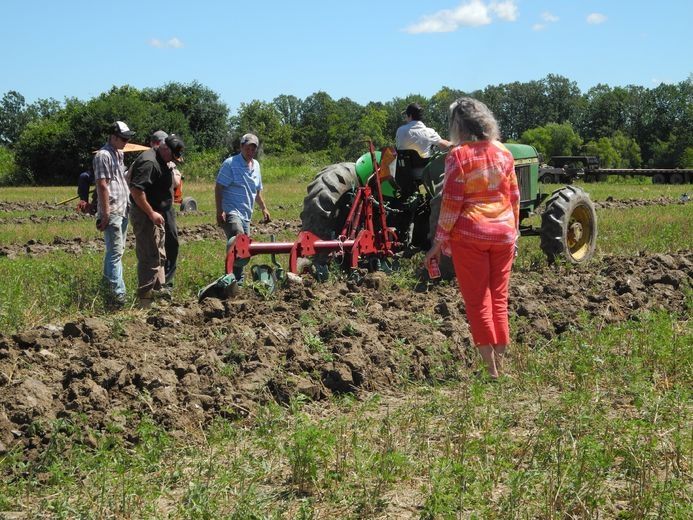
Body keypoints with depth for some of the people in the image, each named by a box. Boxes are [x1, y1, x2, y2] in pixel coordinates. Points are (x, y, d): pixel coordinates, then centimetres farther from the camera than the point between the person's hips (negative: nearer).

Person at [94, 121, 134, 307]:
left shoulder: (119, 154, 16)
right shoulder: (103, 155, -13)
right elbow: (102, 186, -17)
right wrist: (105, 215, -18)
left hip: (123, 210, 9)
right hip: (112, 213, -9)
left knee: (116, 250, 15)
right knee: (115, 252, -10)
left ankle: (108, 280, 26)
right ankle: (117, 292, -11)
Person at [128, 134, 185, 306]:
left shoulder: (160, 161, 13)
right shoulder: (149, 161, -20)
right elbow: (136, 190, -28)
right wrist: (151, 213, -24)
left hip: (155, 215, 11)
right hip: (144, 215, -11)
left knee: (159, 256, 19)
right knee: (150, 258, -8)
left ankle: (158, 291, 30)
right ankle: (145, 298, -4)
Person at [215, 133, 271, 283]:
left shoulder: (256, 165, 14)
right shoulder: (230, 164, -8)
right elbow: (218, 188, -11)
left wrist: (264, 208, 22)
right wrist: (219, 211, -19)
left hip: (246, 214, 8)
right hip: (230, 212, -8)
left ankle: (239, 281, 20)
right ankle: (235, 279, -26)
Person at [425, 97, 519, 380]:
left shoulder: (459, 155, -10)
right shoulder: (503, 152, 5)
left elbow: (451, 202, -12)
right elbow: (514, 197, 10)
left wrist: (439, 241, -6)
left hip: (469, 234, -5)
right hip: (503, 233, 5)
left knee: (478, 301, 3)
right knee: (499, 298, 13)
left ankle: (491, 369, 5)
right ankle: (500, 362, 18)